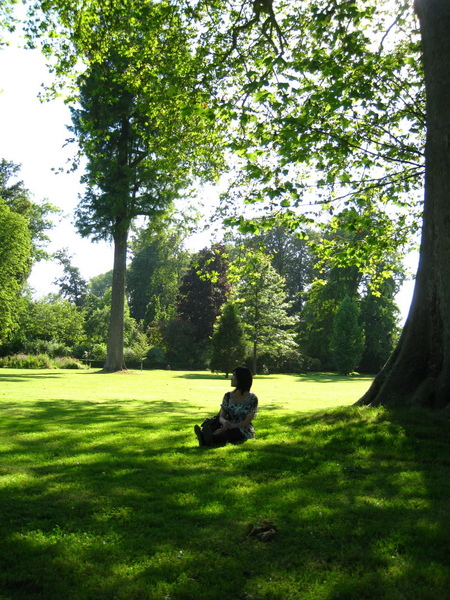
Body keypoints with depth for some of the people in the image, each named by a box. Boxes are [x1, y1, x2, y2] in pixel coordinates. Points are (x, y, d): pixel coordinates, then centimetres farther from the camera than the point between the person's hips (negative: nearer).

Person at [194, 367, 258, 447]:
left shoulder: (252, 399, -6)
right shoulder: (228, 396, 10)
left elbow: (246, 423, -13)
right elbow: (221, 416, 5)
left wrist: (225, 428, -25)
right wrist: (224, 422, -24)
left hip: (244, 432, -4)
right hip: (228, 429, 4)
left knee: (228, 433, -39)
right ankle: (204, 435, -64)